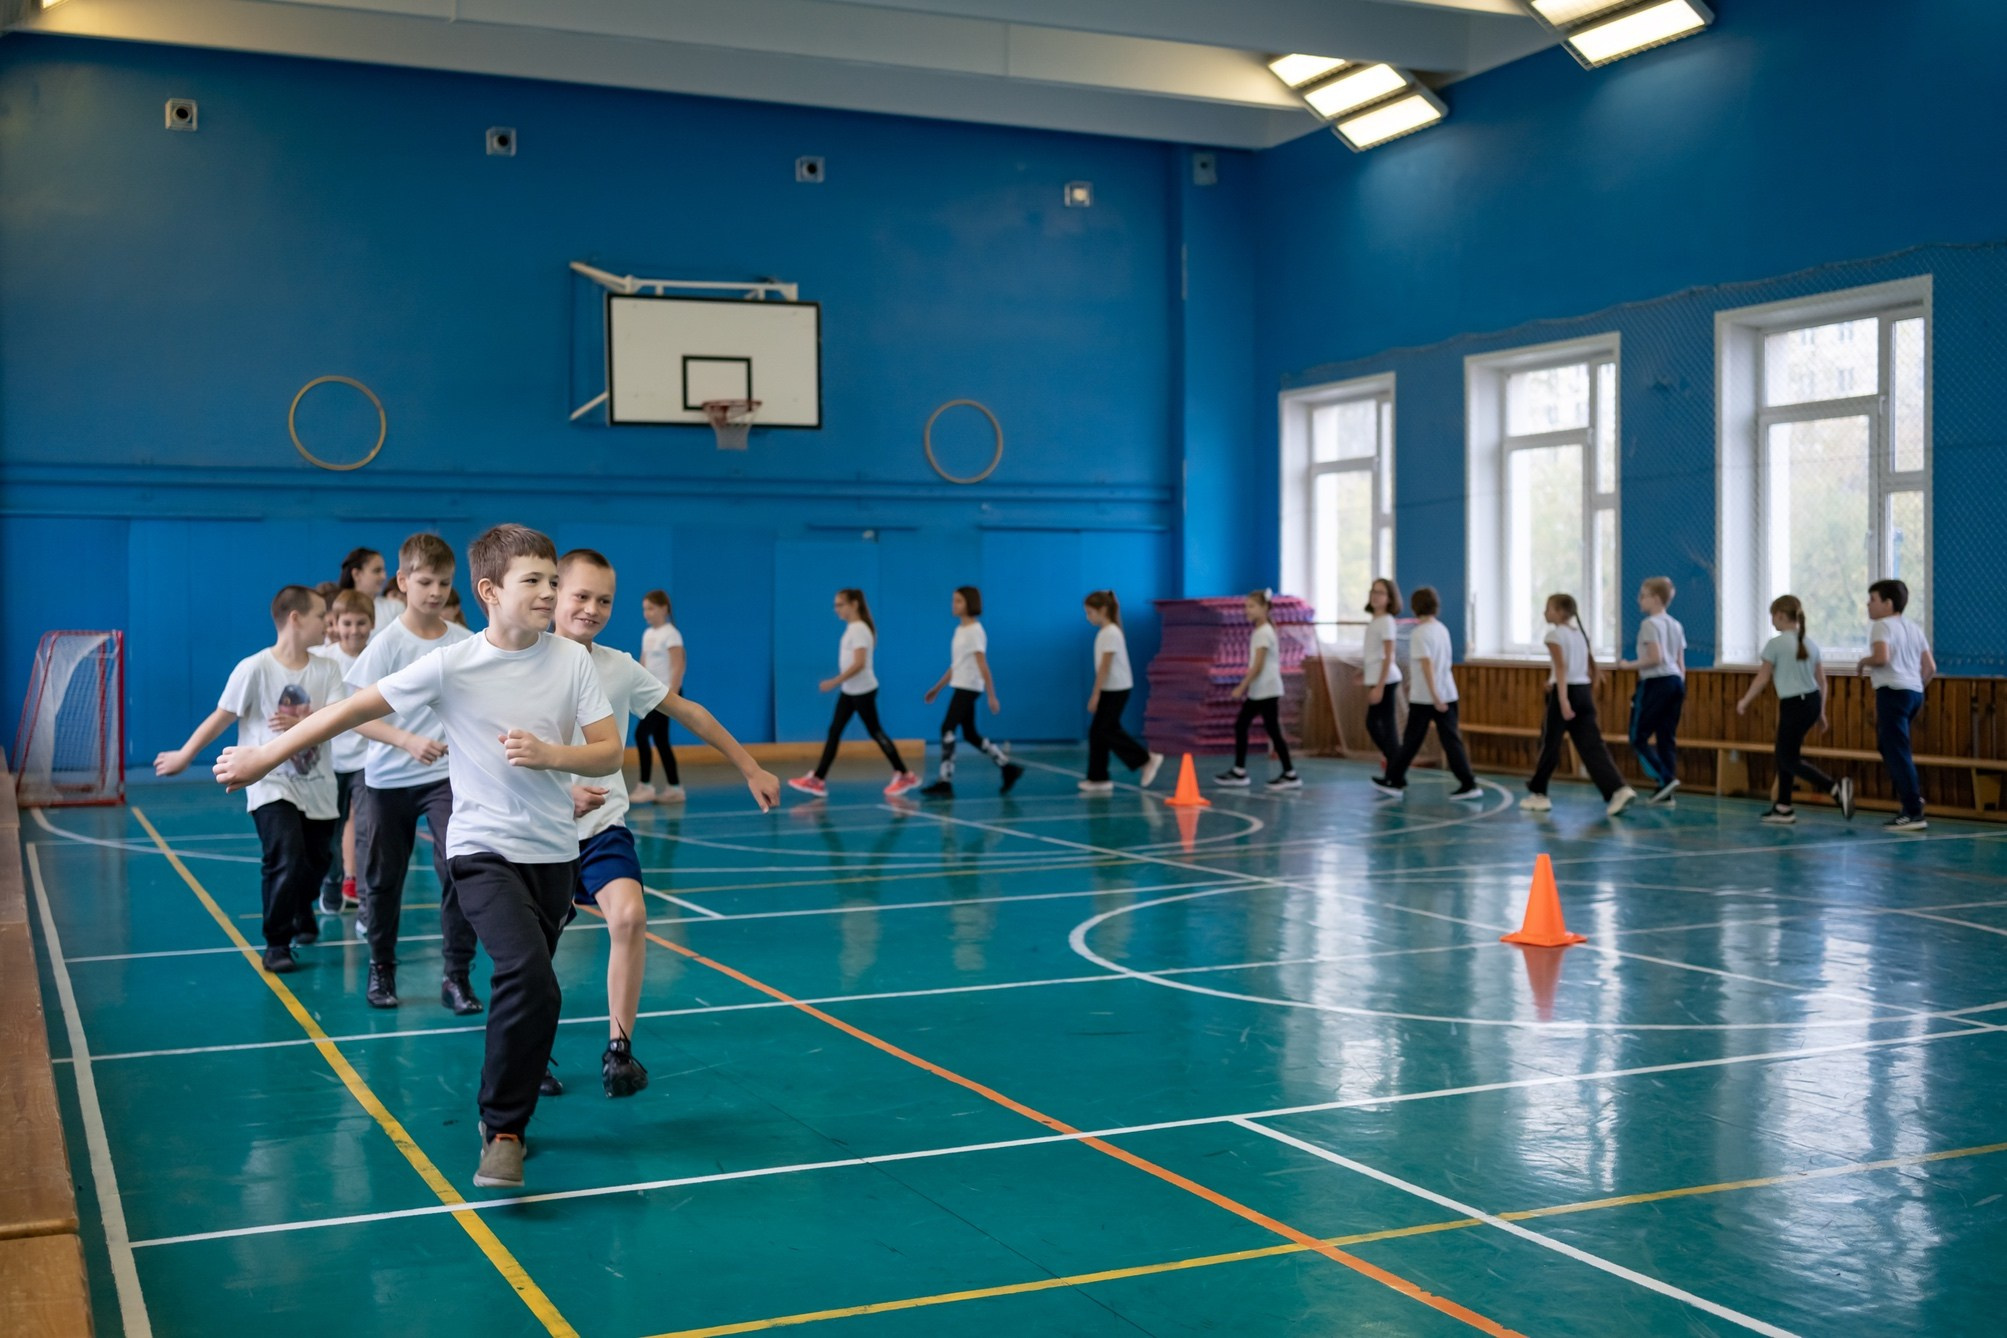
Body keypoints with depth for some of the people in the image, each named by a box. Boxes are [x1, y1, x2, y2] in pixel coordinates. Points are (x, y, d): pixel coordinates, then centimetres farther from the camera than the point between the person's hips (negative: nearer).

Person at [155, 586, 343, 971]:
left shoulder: (327, 670, 0)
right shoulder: (255, 668, -11)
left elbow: (338, 723, -9)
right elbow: (221, 717, -4)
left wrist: (302, 723, -26)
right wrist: (184, 755, 1)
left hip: (318, 789, 4)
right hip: (271, 785, -4)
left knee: (316, 861, 14)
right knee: (286, 860, -19)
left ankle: (301, 915, 47)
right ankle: (277, 944, -2)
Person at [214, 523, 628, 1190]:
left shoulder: (571, 659, -2)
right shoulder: (450, 665, -10)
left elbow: (609, 753, -1)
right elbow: (356, 708, -4)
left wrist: (550, 754, -19)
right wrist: (264, 756, -1)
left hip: (555, 852, 4)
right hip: (485, 850, -4)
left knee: (528, 987, 11)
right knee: (530, 978, -23)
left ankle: (504, 1112, 34)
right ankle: (504, 1130, -9)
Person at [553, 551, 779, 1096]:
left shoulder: (620, 668, -4)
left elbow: (688, 711, 8)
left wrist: (750, 768, 10)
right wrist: (559, 792, -25)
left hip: (603, 826, 1)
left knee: (629, 916, -22)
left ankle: (618, 1050, -10)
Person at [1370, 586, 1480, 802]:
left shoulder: (1419, 633, -11)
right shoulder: (1442, 629, 11)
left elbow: (1427, 665, -20)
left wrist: (1434, 696, -23)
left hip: (1424, 697, -6)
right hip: (1447, 694, 6)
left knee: (1411, 742, 6)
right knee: (1451, 741, 2)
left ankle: (1394, 782, 18)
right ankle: (1469, 785, -7)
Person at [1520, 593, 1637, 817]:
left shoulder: (1554, 634, -8)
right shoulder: (1580, 633, 15)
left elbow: (1561, 667, -18)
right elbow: (1592, 667, 19)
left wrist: (1563, 700, -24)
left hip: (1565, 691, -7)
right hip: (1583, 691, 7)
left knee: (1549, 744, 6)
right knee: (1591, 745, 0)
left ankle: (1538, 795, 16)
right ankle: (1618, 789, -17)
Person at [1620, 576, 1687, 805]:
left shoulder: (1650, 624, -9)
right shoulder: (1676, 625, 15)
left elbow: (1655, 658, -18)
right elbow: (1681, 663, 15)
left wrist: (1628, 665, -8)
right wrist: (1681, 691, 19)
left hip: (1655, 683, -8)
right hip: (1675, 681, 8)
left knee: (1638, 737, -1)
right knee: (1666, 738, 9)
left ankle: (1665, 779, -13)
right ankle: (1664, 793, 8)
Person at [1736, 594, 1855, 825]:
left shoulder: (1775, 644, -10)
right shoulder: (1810, 644, 10)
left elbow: (1762, 679, -7)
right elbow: (1822, 681, 11)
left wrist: (1744, 701, 6)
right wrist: (1821, 712, 19)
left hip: (1793, 705, -8)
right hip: (1812, 702, 8)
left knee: (1789, 760, -1)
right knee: (1783, 753, 18)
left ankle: (1836, 788, -21)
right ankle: (1783, 808, 20)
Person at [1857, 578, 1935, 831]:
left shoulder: (1883, 626, -6)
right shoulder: (1914, 628, 19)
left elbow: (1881, 657, -23)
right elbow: (1930, 668, 16)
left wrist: (1863, 661, -4)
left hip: (1893, 690, -9)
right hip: (1914, 692, 9)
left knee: (1897, 752, -8)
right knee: (1887, 745, 21)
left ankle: (1913, 813, -11)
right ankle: (1911, 797, 13)